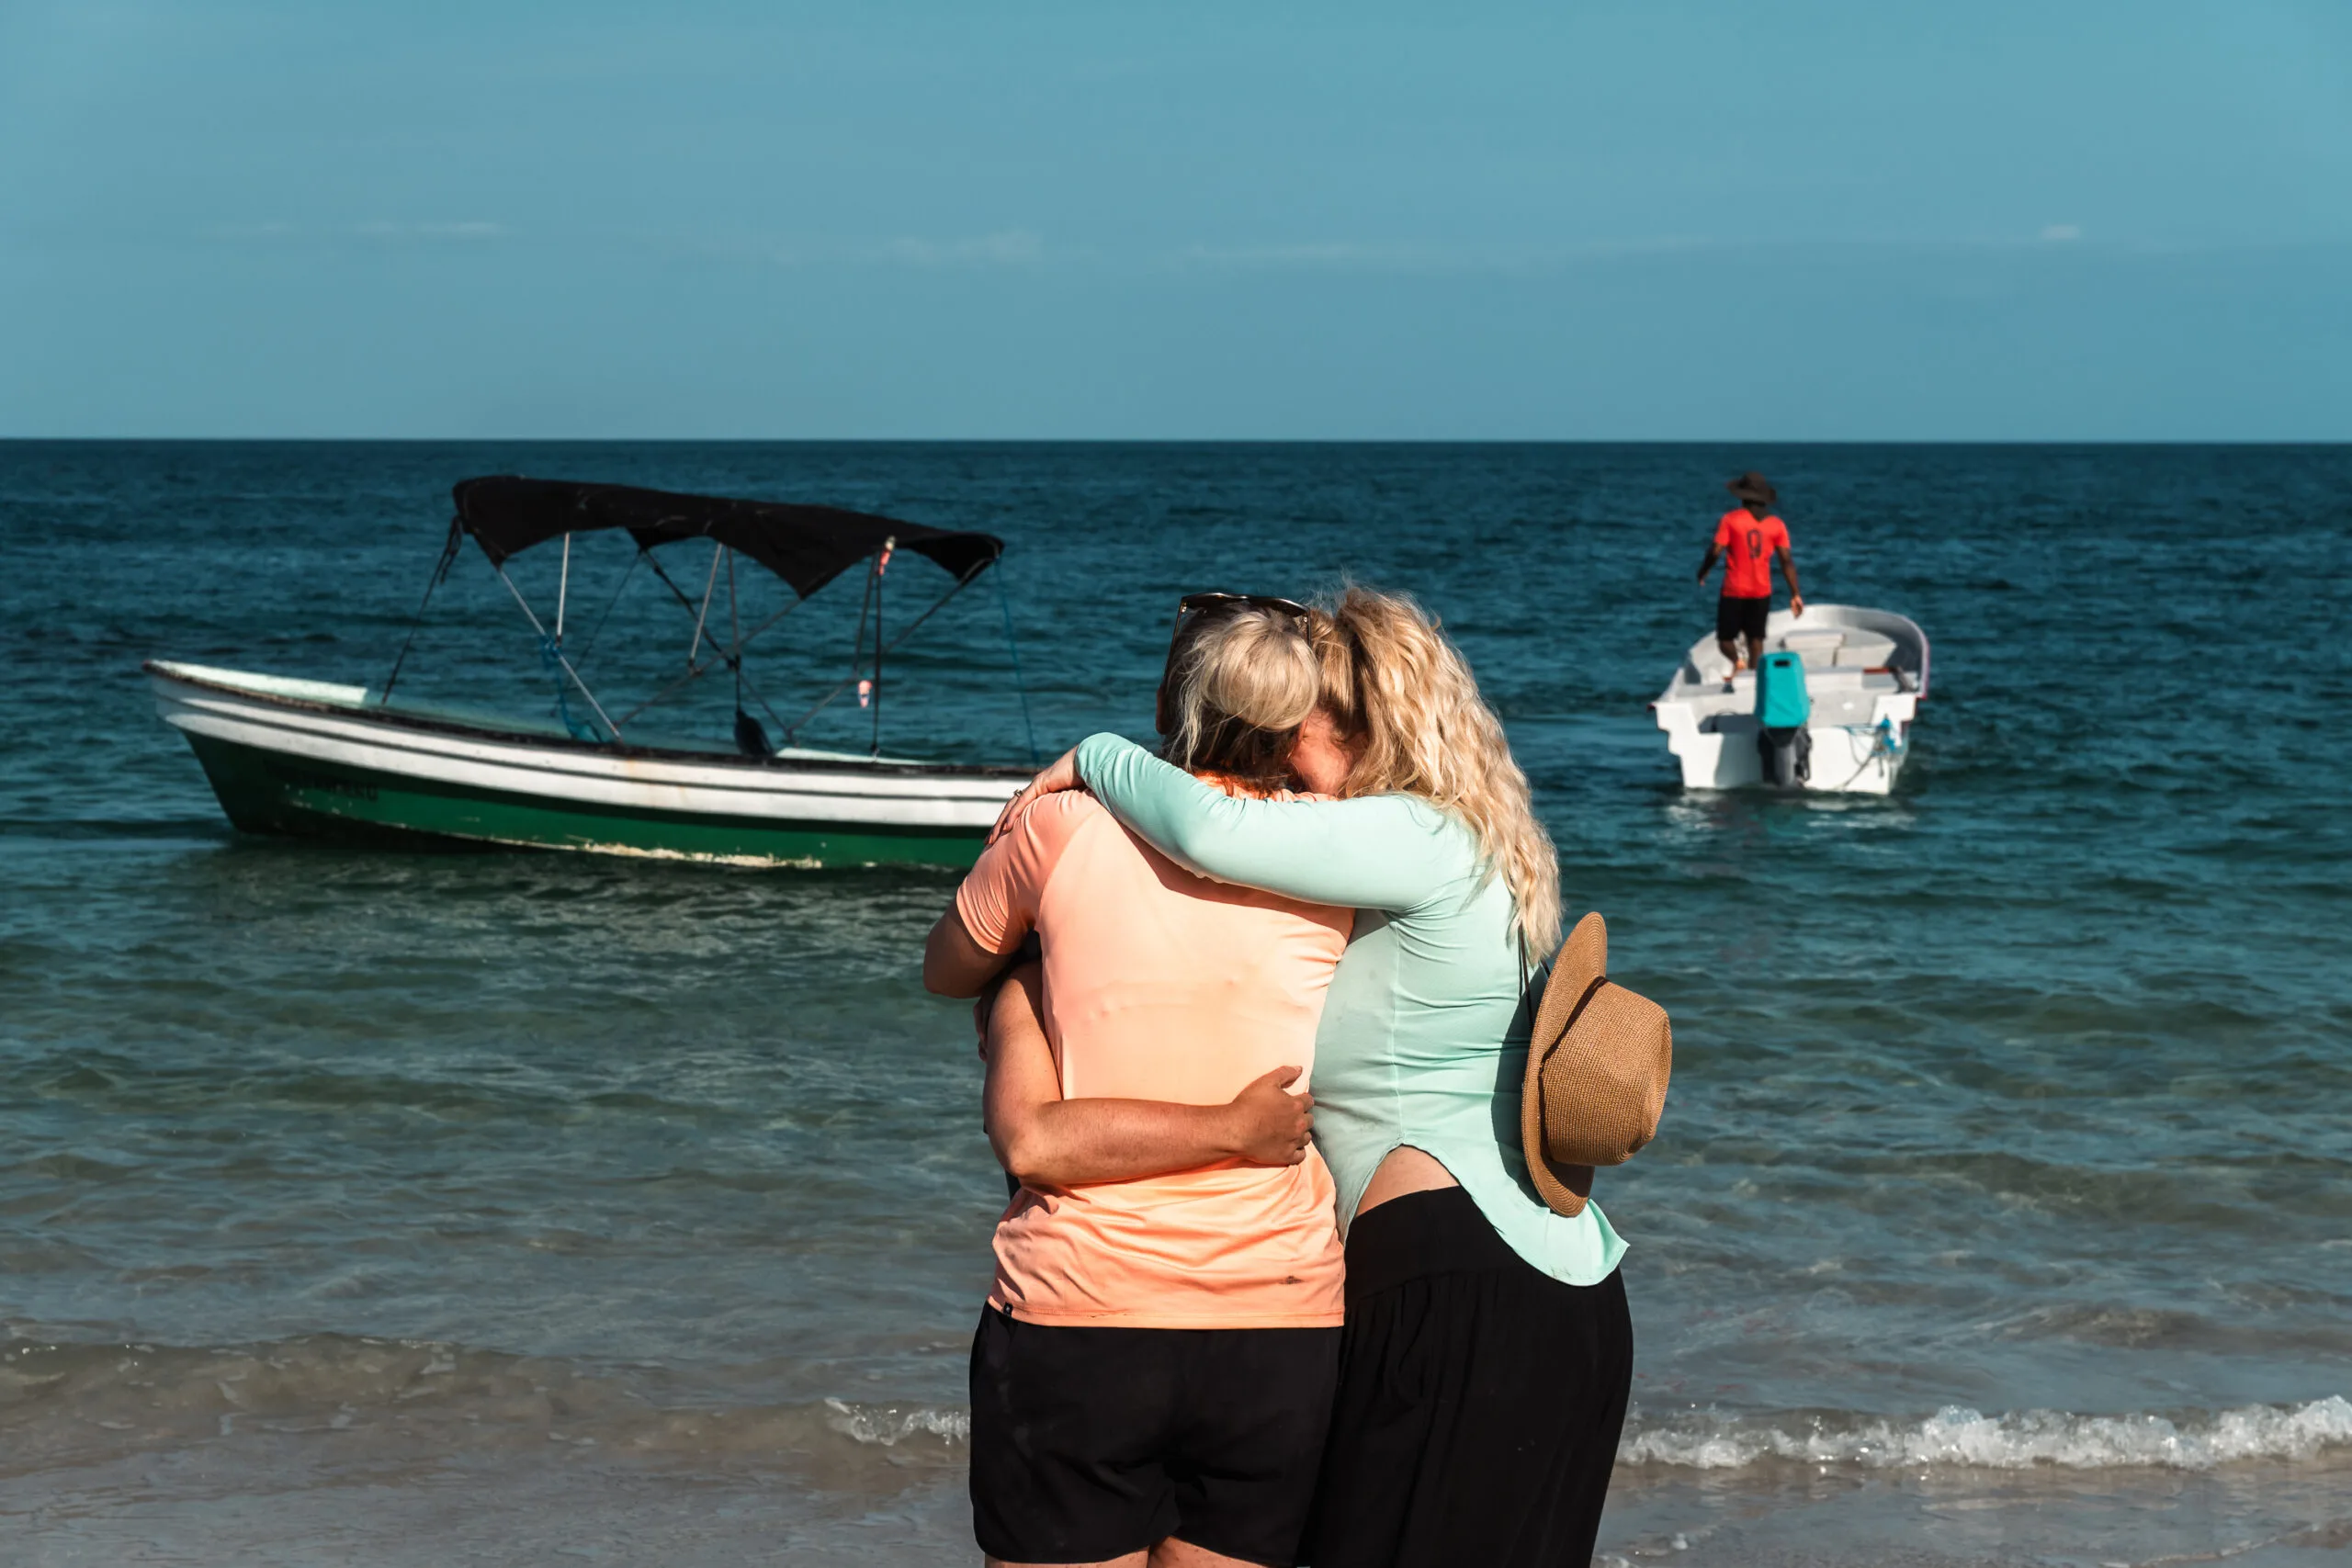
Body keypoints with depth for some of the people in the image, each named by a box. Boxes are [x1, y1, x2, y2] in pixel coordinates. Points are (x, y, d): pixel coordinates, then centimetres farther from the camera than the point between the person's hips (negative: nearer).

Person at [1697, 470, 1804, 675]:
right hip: (1762, 591, 3)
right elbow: (1787, 560, -3)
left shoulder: (1731, 519, -8)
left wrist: (1703, 571, 6)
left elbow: (1715, 551, -13)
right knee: (1755, 637, 14)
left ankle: (1736, 661, -22)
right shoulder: (1776, 524, 0)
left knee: (1726, 637, 7)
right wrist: (1795, 594, 0)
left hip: (1734, 591, -3)